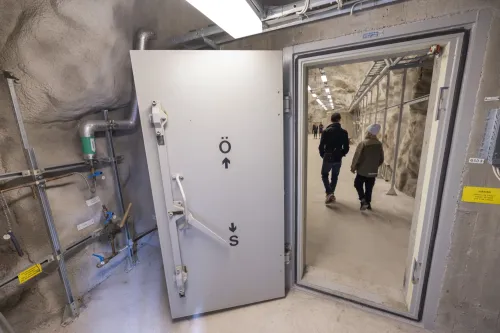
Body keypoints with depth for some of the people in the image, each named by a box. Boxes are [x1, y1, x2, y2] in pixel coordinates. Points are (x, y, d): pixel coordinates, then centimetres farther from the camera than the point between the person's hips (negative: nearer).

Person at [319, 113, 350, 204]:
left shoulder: (326, 131, -10)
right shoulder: (344, 132, -3)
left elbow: (321, 145, -11)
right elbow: (346, 147, -2)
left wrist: (323, 155, 6)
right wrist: (341, 154, 16)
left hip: (328, 157, -2)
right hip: (338, 158, 3)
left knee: (324, 175, 12)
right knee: (335, 176, 17)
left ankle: (329, 193, -5)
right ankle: (331, 193, 25)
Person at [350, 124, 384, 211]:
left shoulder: (363, 143, -15)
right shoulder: (379, 144, 1)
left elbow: (357, 157, -14)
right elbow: (381, 159, 8)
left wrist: (353, 167, -3)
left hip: (362, 170, -4)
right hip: (373, 171, 5)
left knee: (358, 184, 12)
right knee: (369, 188, 14)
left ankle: (363, 201, 1)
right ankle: (368, 203, 24)